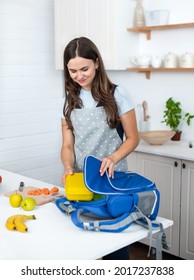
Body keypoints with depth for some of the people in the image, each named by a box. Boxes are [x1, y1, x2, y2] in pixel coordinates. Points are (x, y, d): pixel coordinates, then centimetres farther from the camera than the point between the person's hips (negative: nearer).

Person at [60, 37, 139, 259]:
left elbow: (132, 138, -2)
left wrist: (113, 158, -20)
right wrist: (68, 167, -17)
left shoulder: (116, 94, -6)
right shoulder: (69, 100, 5)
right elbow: (68, 145, 3)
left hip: (113, 179, -3)